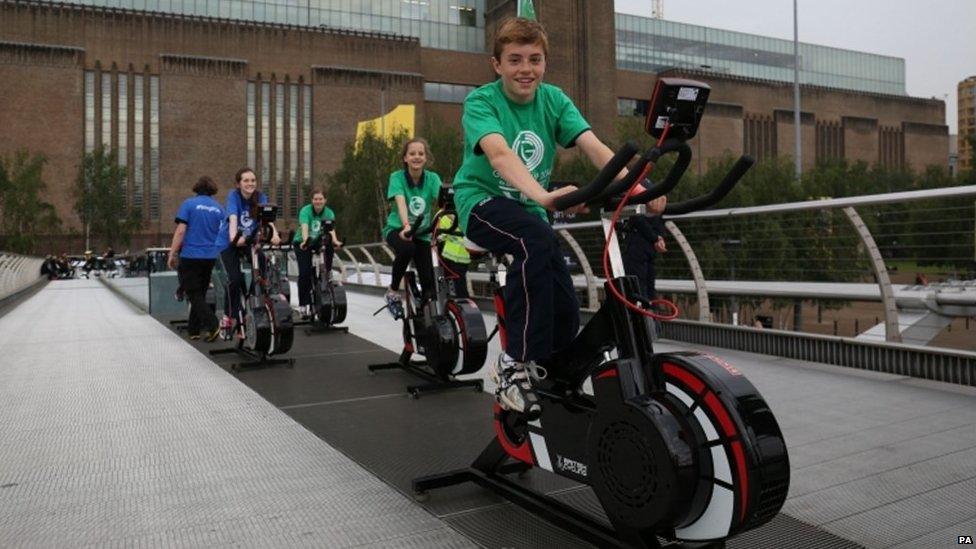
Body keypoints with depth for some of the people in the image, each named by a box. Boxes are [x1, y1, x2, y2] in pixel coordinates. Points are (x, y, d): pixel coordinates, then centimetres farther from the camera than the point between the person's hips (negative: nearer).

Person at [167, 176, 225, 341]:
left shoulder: (189, 204, -4)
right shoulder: (219, 208, 6)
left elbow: (180, 231, -10)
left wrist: (172, 254, -5)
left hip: (190, 255, -4)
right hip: (210, 256, 4)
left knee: (194, 294, 0)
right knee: (200, 293, 15)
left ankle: (213, 325, -16)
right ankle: (193, 329, 20)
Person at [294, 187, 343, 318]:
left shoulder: (329, 213, -8)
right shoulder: (306, 211, -15)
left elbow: (331, 230, -24)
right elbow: (304, 227, -31)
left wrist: (335, 241, -45)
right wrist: (305, 240, -51)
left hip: (319, 243, 3)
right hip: (302, 243, -3)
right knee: (304, 273, -15)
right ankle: (304, 304, -7)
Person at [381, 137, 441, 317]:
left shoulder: (432, 178, -8)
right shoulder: (397, 177, -14)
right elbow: (401, 202, -31)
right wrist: (406, 226, -50)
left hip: (422, 233, 2)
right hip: (397, 229, -2)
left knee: (429, 281, -11)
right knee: (407, 249, -36)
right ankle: (393, 290, -12)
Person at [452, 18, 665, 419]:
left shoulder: (553, 99, -1)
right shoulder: (481, 101, -13)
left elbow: (593, 146, -16)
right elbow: (500, 153, -34)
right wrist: (544, 196, -52)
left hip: (529, 209, 5)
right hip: (483, 202, -5)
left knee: (566, 314, -8)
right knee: (536, 241, -38)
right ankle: (514, 365, -28)